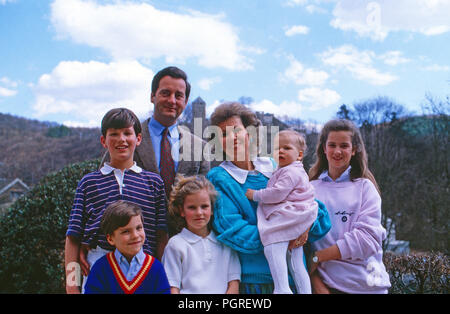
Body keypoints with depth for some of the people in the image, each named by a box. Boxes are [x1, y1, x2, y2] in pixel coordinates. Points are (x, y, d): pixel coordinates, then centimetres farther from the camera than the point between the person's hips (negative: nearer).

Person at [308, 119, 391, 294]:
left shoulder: (365, 187, -1)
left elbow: (367, 237, -12)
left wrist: (317, 257, -15)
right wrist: (315, 282, -16)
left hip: (364, 284, 0)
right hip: (324, 283, 1)